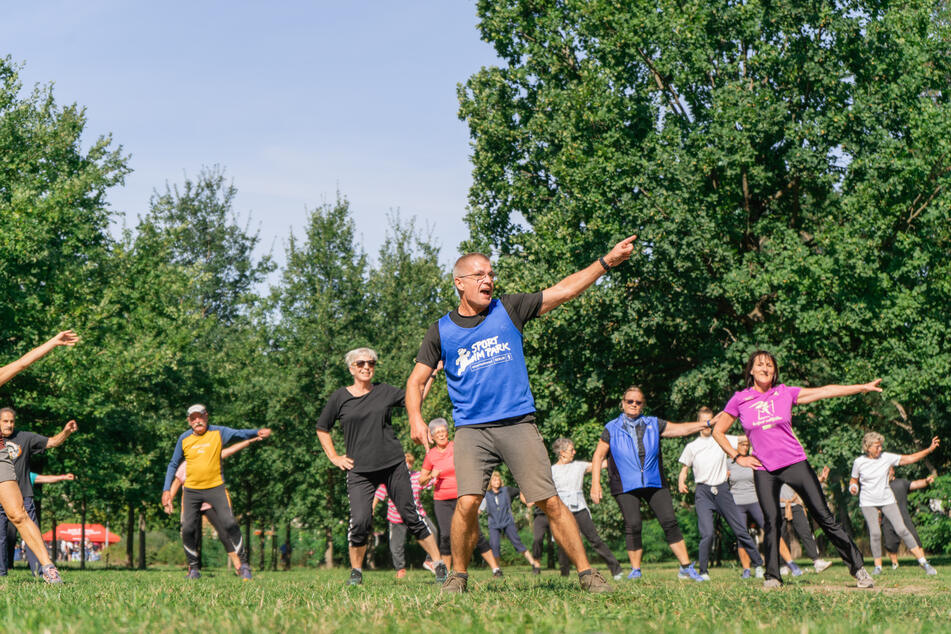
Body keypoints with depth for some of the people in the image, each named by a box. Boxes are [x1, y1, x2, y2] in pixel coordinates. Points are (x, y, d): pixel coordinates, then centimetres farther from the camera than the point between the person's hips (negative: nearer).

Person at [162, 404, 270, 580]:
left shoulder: (218, 433, 0)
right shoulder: (184, 439, 5)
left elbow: (239, 434, -14)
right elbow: (173, 464, 13)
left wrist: (257, 432, -34)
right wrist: (167, 490, 5)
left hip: (215, 487, -2)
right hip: (191, 490, 2)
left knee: (229, 524, -13)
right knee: (188, 529, -4)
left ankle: (243, 564, -3)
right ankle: (194, 568, 13)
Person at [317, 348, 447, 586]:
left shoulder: (385, 391, 7)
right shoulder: (340, 398, 5)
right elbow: (322, 429, 16)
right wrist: (334, 457, 8)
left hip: (393, 465, 1)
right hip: (359, 470, -1)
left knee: (411, 516, 1)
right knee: (360, 521, -14)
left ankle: (439, 564, 8)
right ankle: (356, 571, 7)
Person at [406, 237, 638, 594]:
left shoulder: (508, 310, 8)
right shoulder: (441, 331, 8)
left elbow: (564, 291, 8)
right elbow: (416, 381, 11)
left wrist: (606, 262, 2)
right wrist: (416, 419, -7)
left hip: (518, 424, 0)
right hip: (471, 430, 0)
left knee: (550, 502, -5)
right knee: (468, 502, -18)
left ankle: (586, 574, 4)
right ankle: (458, 576, 1)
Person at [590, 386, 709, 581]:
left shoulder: (654, 424, 13)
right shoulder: (612, 428, 9)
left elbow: (681, 429, 9)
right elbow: (598, 456, 9)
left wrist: (707, 423, -2)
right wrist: (595, 484, 0)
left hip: (654, 483, 2)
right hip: (625, 485, -1)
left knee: (669, 521, -7)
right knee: (632, 525, -12)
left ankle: (686, 568, -2)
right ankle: (635, 570, 2)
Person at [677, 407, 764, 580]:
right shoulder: (692, 447, 9)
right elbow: (684, 469, 11)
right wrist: (681, 482, -8)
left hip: (722, 490, 1)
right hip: (703, 492, -1)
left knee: (740, 530, 1)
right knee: (707, 533, -16)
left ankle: (759, 565, 12)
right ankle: (703, 571, -2)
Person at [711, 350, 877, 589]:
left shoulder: (785, 393, 4)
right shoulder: (739, 400, 3)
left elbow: (824, 391, 3)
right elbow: (718, 431, 10)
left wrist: (863, 387, 1)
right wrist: (737, 457, 3)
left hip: (795, 463, 0)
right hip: (764, 469, 0)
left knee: (825, 517, -2)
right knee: (771, 522, -7)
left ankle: (857, 566, 5)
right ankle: (772, 577, 4)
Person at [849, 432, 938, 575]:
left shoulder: (886, 457, -2)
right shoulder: (859, 462, -2)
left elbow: (909, 458, 0)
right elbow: (854, 480, 12)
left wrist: (929, 449, -7)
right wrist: (853, 487, -11)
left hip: (887, 500, 1)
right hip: (868, 503, -1)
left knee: (902, 529, -9)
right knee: (875, 533, -13)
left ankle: (923, 562, -6)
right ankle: (878, 566, 3)